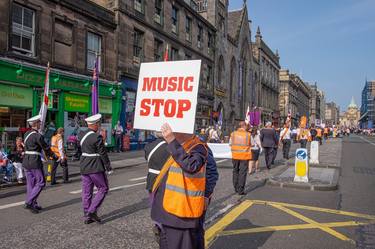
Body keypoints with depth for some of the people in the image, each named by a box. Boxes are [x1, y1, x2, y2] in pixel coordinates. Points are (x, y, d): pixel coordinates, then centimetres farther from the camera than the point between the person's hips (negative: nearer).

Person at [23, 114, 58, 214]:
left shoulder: (27, 134, 10)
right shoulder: (38, 136, -15)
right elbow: (46, 148, -8)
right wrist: (54, 157, 7)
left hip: (26, 161, 9)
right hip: (35, 162, -9)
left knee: (30, 183, 12)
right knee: (41, 182, 1)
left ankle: (33, 204, 18)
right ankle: (29, 202, -3)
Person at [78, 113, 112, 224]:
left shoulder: (81, 134, 4)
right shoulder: (97, 137, -17)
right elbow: (103, 153, -13)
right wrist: (108, 166, -2)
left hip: (84, 166, 7)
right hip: (95, 167, -7)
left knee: (86, 192, 12)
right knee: (103, 188, 8)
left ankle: (86, 216, 19)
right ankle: (92, 211, 1)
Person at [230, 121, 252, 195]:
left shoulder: (233, 134, -3)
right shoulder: (248, 135, -10)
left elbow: (230, 144, 4)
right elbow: (252, 144, 0)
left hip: (235, 155, 3)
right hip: (244, 156, -3)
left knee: (235, 171, 17)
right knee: (242, 172, 4)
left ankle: (236, 188, 25)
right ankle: (240, 190, 6)